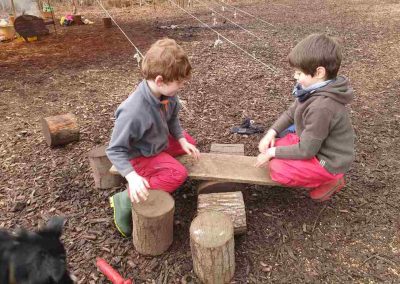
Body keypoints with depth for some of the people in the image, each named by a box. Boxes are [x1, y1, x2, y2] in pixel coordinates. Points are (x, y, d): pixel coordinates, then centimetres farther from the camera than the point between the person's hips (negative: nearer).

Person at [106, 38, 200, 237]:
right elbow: (115, 150, -30)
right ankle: (127, 199, -12)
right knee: (178, 174, -21)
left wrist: (182, 140, -4)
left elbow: (172, 118, 5)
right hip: (139, 156, -8)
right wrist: (131, 176, -41)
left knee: (189, 143, 14)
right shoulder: (133, 112, -39)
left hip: (160, 142, 8)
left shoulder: (166, 93, -17)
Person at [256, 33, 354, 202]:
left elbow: (306, 150, -27)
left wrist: (272, 153, -16)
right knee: (270, 146, 5)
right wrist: (271, 133, -6)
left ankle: (328, 180, 1)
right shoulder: (315, 88, -7)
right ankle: (321, 176, 12)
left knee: (277, 169, -20)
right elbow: (291, 113, 7)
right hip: (312, 143, 9)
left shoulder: (322, 106, -34)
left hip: (328, 161, -9)